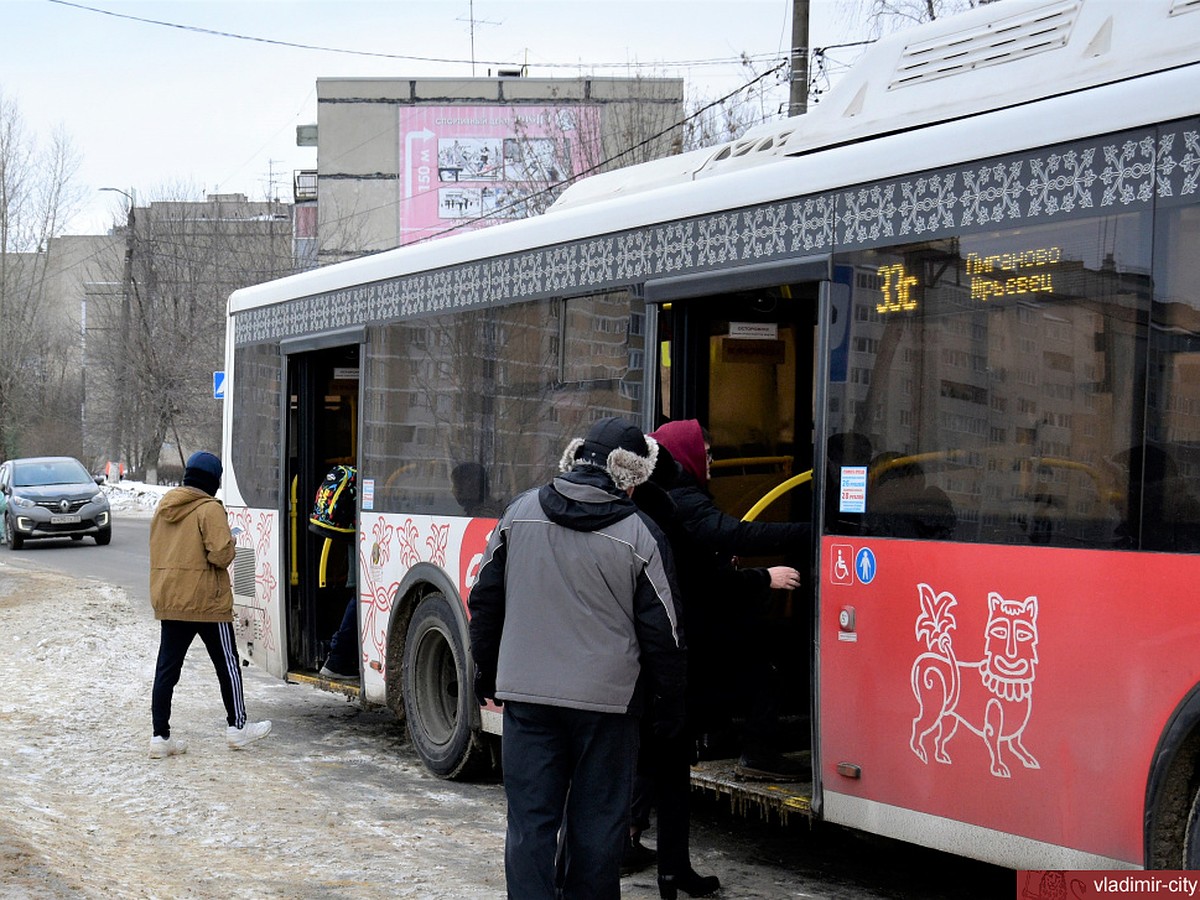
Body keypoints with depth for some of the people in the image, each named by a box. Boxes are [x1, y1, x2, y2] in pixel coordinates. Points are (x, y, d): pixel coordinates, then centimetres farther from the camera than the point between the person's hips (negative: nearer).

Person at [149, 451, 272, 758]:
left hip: (168, 602, 6)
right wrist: (229, 544, -1)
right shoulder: (209, 509, -13)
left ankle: (161, 736, 4)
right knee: (227, 664, 9)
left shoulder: (163, 507, 10)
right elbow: (221, 554, -21)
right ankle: (237, 727, 18)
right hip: (207, 602, -6)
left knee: (167, 667, 6)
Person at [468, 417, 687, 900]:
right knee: (597, 823, 9)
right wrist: (670, 703, 9)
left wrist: (486, 672, 19)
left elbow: (484, 599, 8)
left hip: (526, 694, 2)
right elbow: (662, 631, -3)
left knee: (530, 819, 6)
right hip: (606, 698, -2)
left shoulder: (520, 512, 2)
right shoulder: (640, 535, -7)